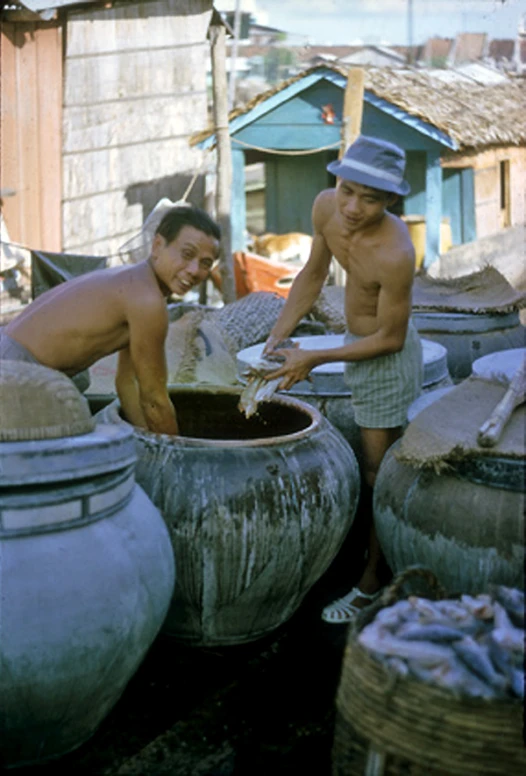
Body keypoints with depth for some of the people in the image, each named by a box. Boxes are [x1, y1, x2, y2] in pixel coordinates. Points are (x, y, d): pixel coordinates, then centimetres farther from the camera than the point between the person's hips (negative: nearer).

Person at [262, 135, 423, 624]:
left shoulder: (395, 254, -37)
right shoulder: (326, 207, -17)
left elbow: (390, 338, -25)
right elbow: (312, 275, 1)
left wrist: (315, 359, -24)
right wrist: (278, 337, -4)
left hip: (387, 357, -8)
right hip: (358, 343, 8)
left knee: (377, 472, 3)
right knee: (371, 460, 25)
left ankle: (372, 583, 18)